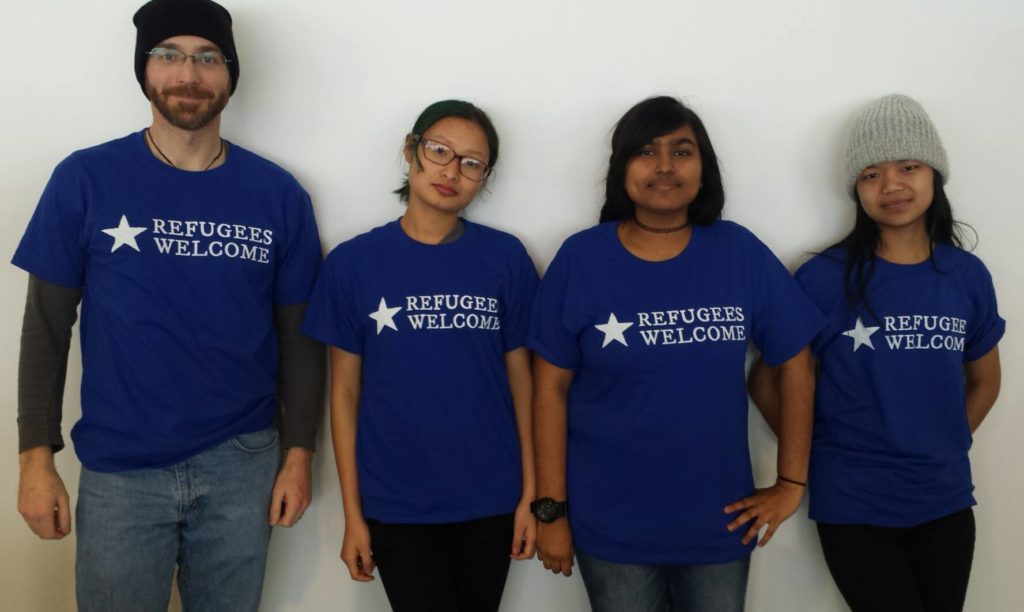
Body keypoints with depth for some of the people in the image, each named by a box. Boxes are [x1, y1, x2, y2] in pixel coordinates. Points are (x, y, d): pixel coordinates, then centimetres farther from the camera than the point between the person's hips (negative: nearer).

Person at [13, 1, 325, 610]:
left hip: (241, 465, 1)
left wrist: (299, 454, 1)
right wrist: (36, 456, -3)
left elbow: (298, 335, 3)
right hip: (119, 470, -1)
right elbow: (47, 327, 0)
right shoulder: (86, 179, -4)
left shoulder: (278, 194, -1)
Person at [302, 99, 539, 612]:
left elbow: (520, 379, 1)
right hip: (396, 504, -1)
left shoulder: (506, 258, -3)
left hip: (490, 500, 2)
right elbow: (345, 392, -2)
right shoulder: (353, 262, -5)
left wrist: (530, 492, 1)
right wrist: (353, 513, -2)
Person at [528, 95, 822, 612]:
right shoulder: (580, 259, -8)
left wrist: (791, 483, 1)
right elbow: (552, 388, -6)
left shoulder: (741, 253, -4)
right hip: (609, 525, -1)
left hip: (719, 521, 2)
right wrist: (551, 508, -6)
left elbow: (796, 366, 2)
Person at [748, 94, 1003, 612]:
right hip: (854, 507, -4)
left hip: (946, 502, 4)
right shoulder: (825, 278, -11)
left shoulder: (967, 276, 1)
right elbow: (765, 382, -5)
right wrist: (815, 456, -5)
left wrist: (942, 451, 6)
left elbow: (983, 382, 14)